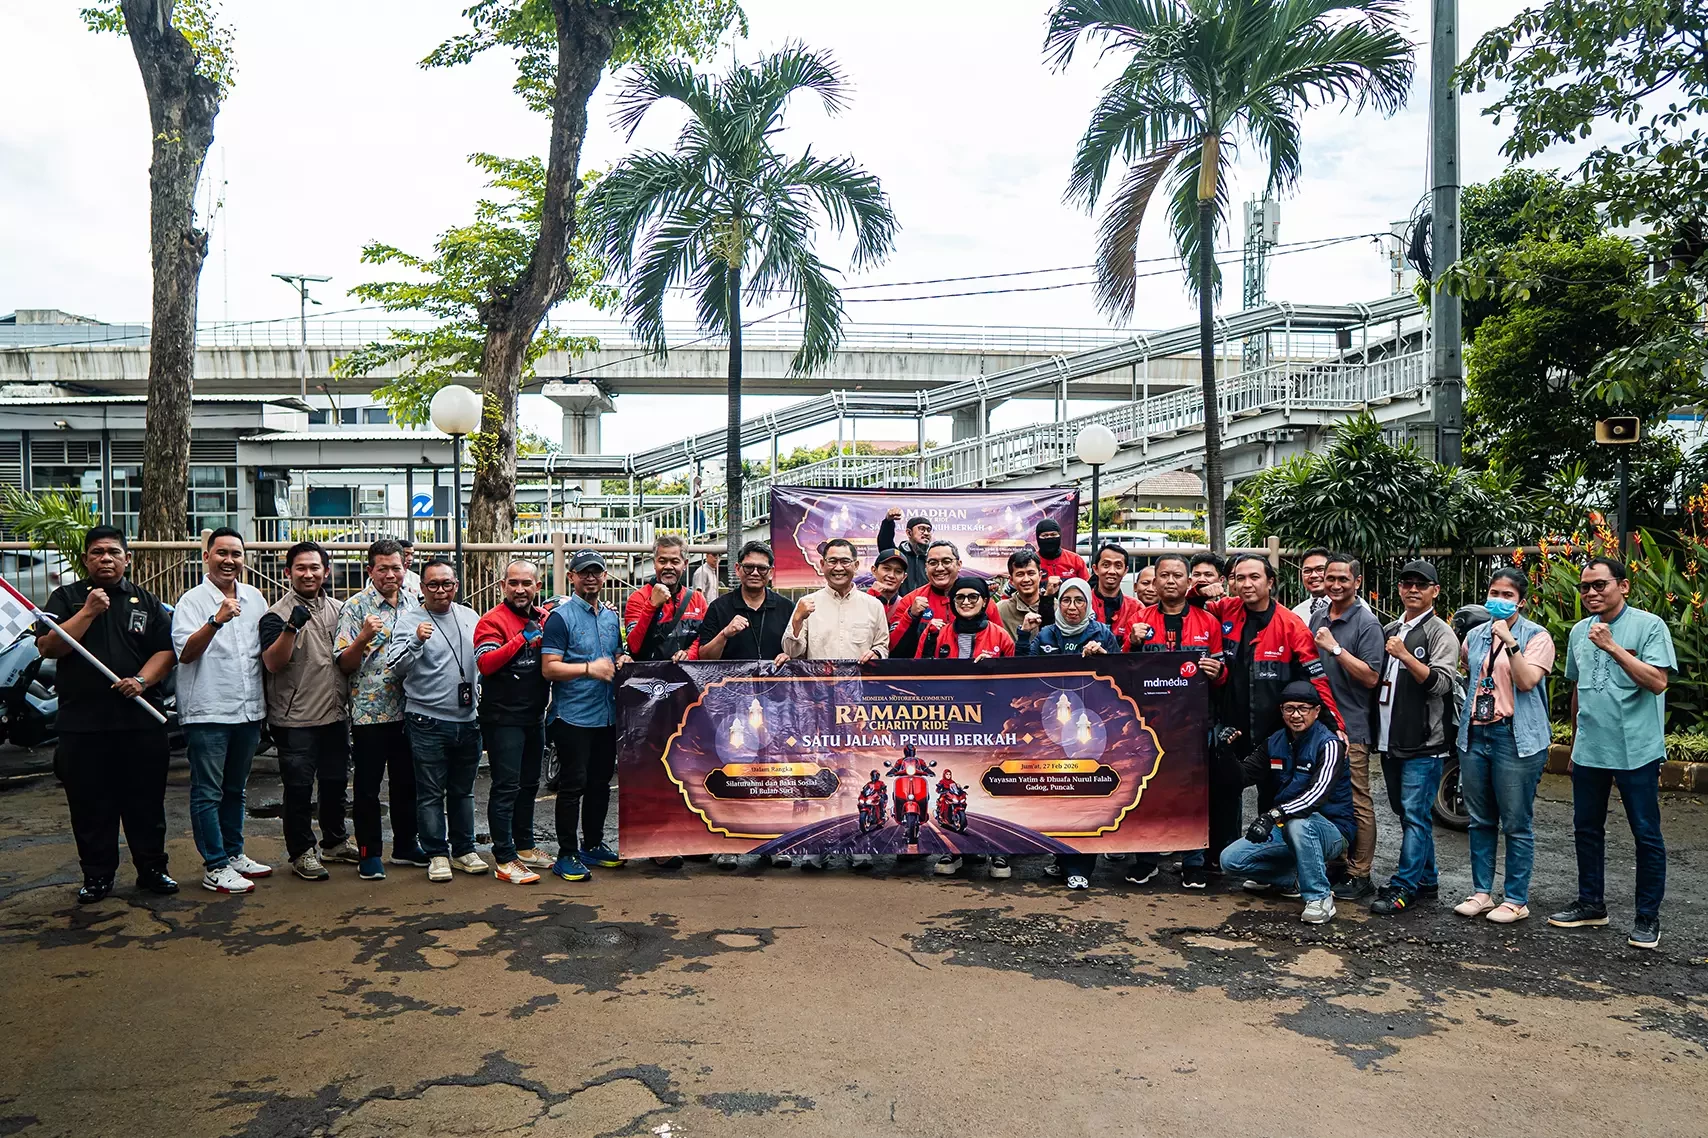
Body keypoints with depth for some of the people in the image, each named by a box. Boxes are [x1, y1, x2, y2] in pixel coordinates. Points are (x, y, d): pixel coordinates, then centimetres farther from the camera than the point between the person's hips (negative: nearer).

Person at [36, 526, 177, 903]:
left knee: (146, 801, 6)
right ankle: (97, 876, 18)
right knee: (90, 805, 6)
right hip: (82, 722, -1)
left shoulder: (147, 602, 11)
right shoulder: (66, 598, 7)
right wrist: (88, 612, -13)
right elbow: (48, 647, -5)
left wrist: (142, 680, -12)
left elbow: (166, 650, 5)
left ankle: (152, 868, 17)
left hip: (141, 720, 1)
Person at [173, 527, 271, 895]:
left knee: (235, 790, 17)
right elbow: (185, 653, -20)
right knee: (208, 793, -1)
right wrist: (216, 621, -32)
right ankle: (215, 868, 3)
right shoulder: (192, 601, -7)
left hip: (248, 711, 6)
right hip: (207, 712, -6)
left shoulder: (254, 598, 11)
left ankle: (234, 854, 27)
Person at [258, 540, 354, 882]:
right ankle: (301, 852, 14)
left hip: (336, 715, 6)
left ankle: (335, 842, 32)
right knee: (299, 788, 2)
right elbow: (273, 663, -19)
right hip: (296, 720, -6)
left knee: (336, 783, 17)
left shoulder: (338, 610, 10)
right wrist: (291, 627, -31)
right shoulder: (277, 615, -8)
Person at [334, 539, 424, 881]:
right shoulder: (355, 606, -6)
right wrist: (363, 638, -26)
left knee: (407, 781, 14)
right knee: (368, 785, 4)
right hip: (369, 710, -4)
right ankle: (369, 854, 15)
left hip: (408, 709, 5)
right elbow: (344, 664, -9)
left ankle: (405, 845, 27)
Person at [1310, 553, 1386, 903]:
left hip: (1350, 727, -7)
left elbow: (1370, 677, -16)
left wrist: (1335, 648, -19)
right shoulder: (1317, 618, 12)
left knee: (1357, 804, -1)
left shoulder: (1367, 623, -8)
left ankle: (1359, 876, 5)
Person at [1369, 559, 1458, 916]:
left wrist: (1405, 656, -25)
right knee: (1408, 814, 14)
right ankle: (1425, 879, 25)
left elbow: (1442, 683, -16)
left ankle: (1403, 887, -3)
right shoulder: (1389, 631, 17)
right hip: (1391, 740, 7)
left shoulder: (1440, 633, -5)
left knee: (1416, 815, -6)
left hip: (1424, 743, -7)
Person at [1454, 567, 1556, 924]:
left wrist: (1509, 642, -23)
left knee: (1516, 824, 0)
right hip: (1475, 734, 6)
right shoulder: (1475, 636, 13)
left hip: (1516, 737, -6)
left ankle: (1516, 900, 9)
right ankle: (1481, 892, 21)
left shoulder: (1536, 636, -4)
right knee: (1480, 821, 12)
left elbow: (1527, 681, -17)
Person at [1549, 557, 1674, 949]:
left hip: (1636, 751, -6)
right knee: (1586, 829, 14)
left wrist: (1612, 646, -25)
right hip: (1589, 751, 6)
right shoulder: (1579, 631, 9)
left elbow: (1657, 681, -20)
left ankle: (1648, 917, 14)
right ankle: (1591, 904, 27)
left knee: (1646, 835, 4)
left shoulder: (1649, 625, -9)